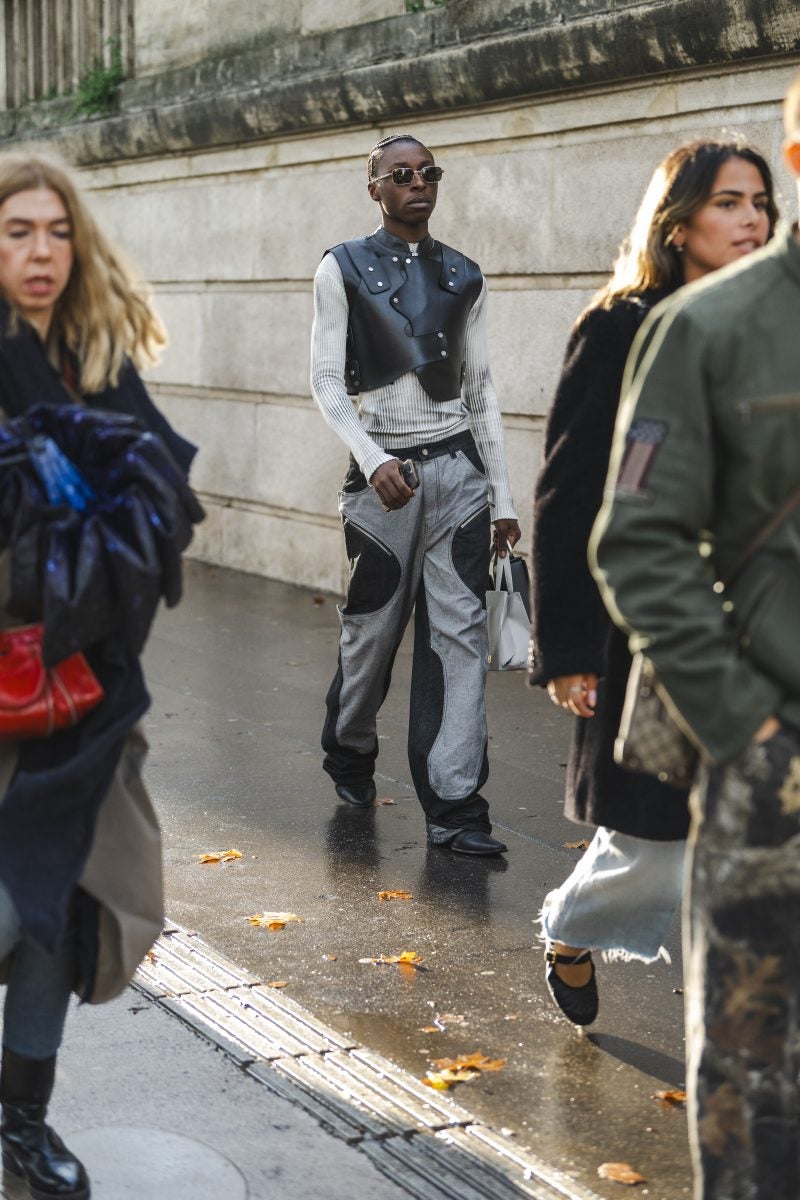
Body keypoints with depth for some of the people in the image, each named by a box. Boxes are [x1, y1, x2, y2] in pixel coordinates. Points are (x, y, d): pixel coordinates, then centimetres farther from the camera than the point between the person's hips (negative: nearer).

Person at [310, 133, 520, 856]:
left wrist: (503, 496, 9)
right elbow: (326, 381, -4)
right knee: (372, 629, 6)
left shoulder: (463, 277, 11)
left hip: (458, 469, 3)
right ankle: (350, 752, 35)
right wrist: (373, 460, -19)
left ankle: (455, 805, -4)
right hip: (385, 468, -2)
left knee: (460, 635, -5)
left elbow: (481, 389, 13)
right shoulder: (343, 270, 2)